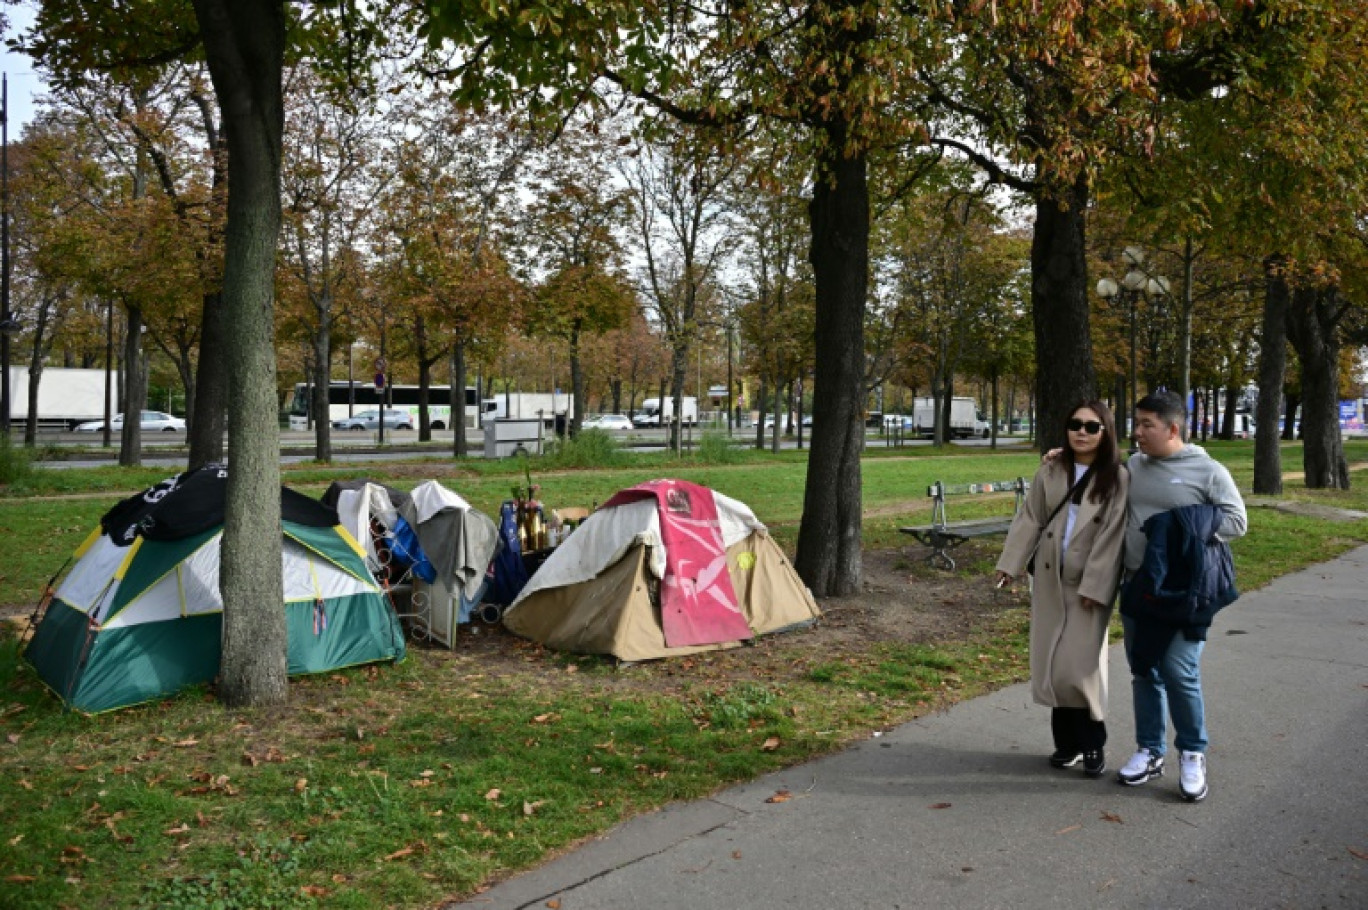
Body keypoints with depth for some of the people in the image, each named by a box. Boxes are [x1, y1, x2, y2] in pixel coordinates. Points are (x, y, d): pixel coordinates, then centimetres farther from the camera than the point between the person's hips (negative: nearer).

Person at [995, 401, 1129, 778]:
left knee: (1079, 666, -8)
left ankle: (1093, 743, 13)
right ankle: (1067, 740, 21)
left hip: (1089, 584, -4)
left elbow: (1112, 537, -11)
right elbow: (1029, 520, 6)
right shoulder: (1050, 472, 6)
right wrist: (1010, 564, -1)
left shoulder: (1118, 478, -7)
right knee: (1050, 666, 6)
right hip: (1049, 581, 4)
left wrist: (1093, 586, -15)